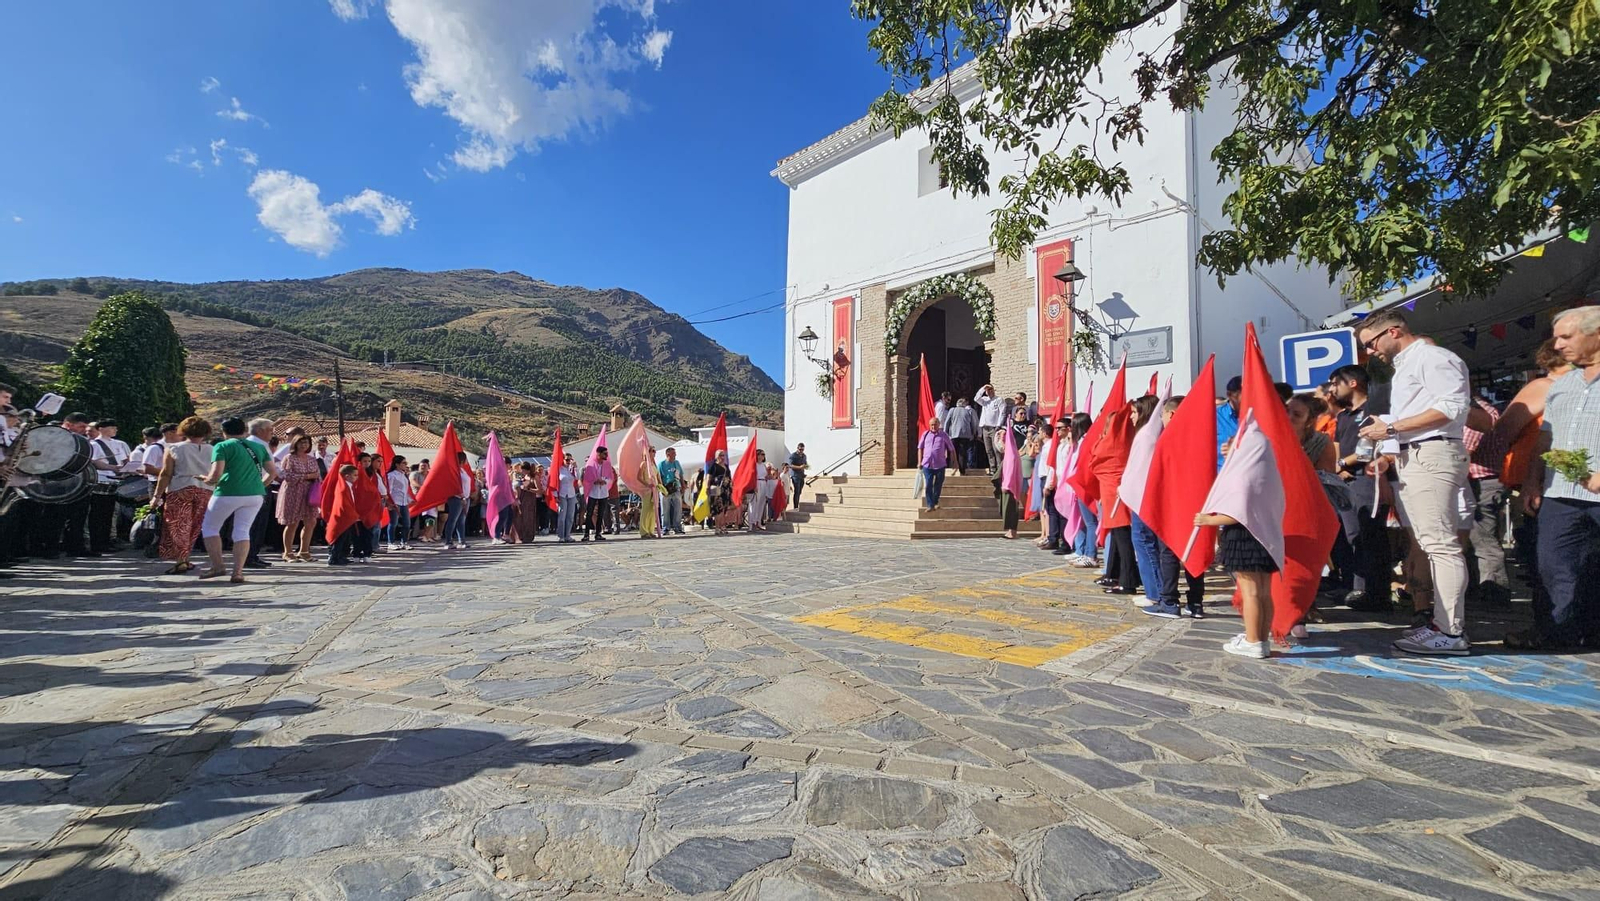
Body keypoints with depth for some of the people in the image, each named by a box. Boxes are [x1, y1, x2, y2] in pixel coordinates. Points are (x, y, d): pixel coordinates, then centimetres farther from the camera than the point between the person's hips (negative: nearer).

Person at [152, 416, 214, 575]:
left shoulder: (173, 448, 3)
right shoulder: (212, 450, 6)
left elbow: (165, 474, 0)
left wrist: (157, 495, 4)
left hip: (180, 490, -2)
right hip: (205, 491, 2)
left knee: (177, 527, 5)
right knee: (194, 528, 11)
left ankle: (181, 561, 0)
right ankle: (184, 559, 19)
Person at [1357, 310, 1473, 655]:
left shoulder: (1433, 357, -3)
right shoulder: (1404, 367, 25)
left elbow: (1451, 407, -16)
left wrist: (1391, 428, -15)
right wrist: (1390, 457, 13)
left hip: (1432, 456, -10)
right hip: (1412, 458, 10)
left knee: (1440, 543, -11)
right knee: (1430, 544, 9)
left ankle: (1450, 632, -9)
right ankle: (1443, 623, 13)